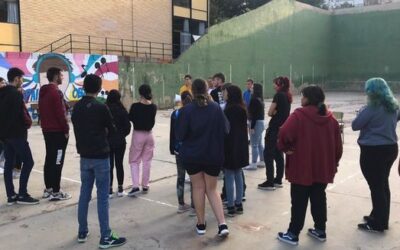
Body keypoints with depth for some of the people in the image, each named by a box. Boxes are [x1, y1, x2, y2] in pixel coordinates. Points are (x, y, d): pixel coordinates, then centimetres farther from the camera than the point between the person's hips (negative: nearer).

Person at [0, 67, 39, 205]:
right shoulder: (16, 94, -16)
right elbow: (21, 114, -21)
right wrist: (29, 122, -4)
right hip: (17, 134, -9)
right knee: (28, 162, -3)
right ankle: (22, 195, -1)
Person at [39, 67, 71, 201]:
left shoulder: (43, 91, 12)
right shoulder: (55, 92, -17)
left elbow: (42, 111, 17)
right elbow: (61, 113, -20)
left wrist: (45, 125, 20)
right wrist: (66, 129, -13)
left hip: (47, 130, 10)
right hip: (57, 131, -10)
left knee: (49, 159, 15)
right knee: (57, 161, -5)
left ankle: (48, 189, 22)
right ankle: (55, 192, -2)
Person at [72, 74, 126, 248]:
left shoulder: (76, 107, 5)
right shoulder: (101, 107, -14)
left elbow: (76, 128, 12)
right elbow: (112, 130, -4)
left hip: (84, 156, 6)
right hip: (100, 156, -6)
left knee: (84, 194, 14)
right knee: (102, 196, -2)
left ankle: (82, 232, 23)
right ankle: (105, 237, 2)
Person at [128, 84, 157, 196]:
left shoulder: (135, 106, -14)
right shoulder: (153, 107, -5)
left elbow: (130, 118, -1)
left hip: (138, 134, -3)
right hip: (149, 134, 3)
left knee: (134, 161, 6)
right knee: (147, 161, 13)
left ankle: (135, 186, -6)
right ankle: (145, 186, 19)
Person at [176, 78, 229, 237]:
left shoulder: (187, 110, -13)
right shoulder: (216, 108, -8)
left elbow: (180, 135, -11)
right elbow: (225, 130, -3)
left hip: (192, 155, -1)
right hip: (213, 155, 2)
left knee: (198, 188, 14)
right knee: (211, 189, 15)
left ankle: (201, 224, 23)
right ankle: (222, 224, 3)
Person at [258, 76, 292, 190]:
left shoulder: (278, 95, -13)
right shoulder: (288, 96, 12)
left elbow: (270, 112, -13)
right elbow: (283, 111, 12)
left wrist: (274, 112, 6)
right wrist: (276, 112, -5)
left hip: (275, 128, -9)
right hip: (283, 128, 9)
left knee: (268, 154, -3)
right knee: (279, 154, 13)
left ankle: (270, 182, -3)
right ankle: (278, 180, 18)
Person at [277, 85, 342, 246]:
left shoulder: (299, 115, -14)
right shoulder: (330, 118, 6)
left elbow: (284, 134, -27)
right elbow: (338, 145, 10)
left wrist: (284, 147, -8)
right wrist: (334, 163, 20)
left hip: (302, 167, -6)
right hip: (323, 168, 6)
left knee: (299, 201, 3)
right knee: (319, 198, 18)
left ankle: (293, 234, 11)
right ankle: (320, 230, 28)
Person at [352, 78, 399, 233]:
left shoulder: (372, 108, -20)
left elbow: (355, 125, -14)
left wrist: (362, 113, 2)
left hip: (373, 151, -8)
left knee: (376, 186, 0)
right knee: (383, 184, 18)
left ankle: (378, 224, 9)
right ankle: (380, 217, 31)